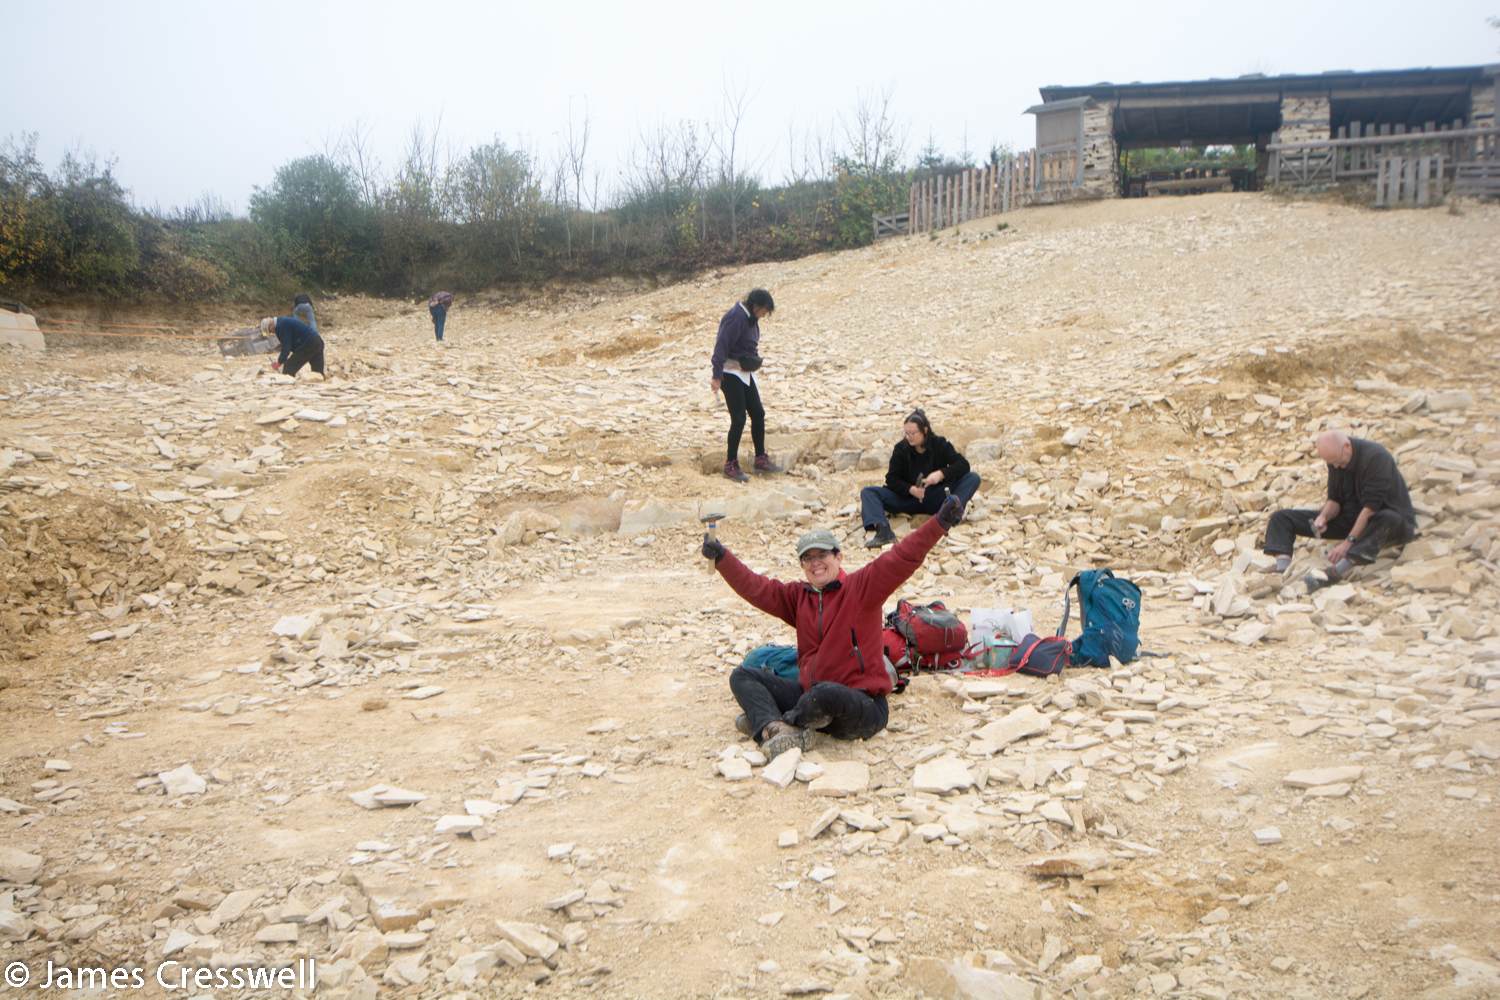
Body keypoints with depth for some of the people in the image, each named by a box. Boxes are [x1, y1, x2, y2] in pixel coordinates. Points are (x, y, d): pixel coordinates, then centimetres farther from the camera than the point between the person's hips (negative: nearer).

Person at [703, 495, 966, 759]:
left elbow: (902, 559, -14)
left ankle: (764, 722, -12)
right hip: (810, 695, 7)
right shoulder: (798, 597, 14)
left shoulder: (861, 586, -3)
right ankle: (775, 731, -30)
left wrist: (939, 524, -26)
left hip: (862, 705, -7)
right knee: (743, 676, 0)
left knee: (826, 693, -42)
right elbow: (756, 588, 10)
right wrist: (721, 557, -1)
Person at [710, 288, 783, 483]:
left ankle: (760, 459, 18)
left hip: (745, 373, 9)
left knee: (758, 413, 8)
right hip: (731, 374, -9)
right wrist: (717, 376, -28)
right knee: (739, 419, -9)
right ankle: (730, 466, 0)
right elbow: (721, 346, -23)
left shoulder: (750, 319, 12)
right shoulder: (736, 317, -18)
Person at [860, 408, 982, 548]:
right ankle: (883, 530, -46)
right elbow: (892, 479, -2)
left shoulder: (939, 445, 1)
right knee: (867, 492, -19)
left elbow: (963, 465, -7)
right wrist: (910, 489, -21)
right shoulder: (901, 449, 2)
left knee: (973, 478, -20)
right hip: (907, 497, 1)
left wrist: (941, 473, -23)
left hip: (935, 499, -1)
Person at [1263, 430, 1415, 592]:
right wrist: (1323, 517, -16)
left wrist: (1348, 542, -28)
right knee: (1281, 518, -5)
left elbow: (1371, 507, -25)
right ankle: (1282, 571, -32)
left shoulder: (1376, 457, -21)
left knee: (1389, 519, -45)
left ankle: (1333, 574, -58)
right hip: (1352, 518, 7)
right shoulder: (1336, 459, 0)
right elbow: (1334, 500, 6)